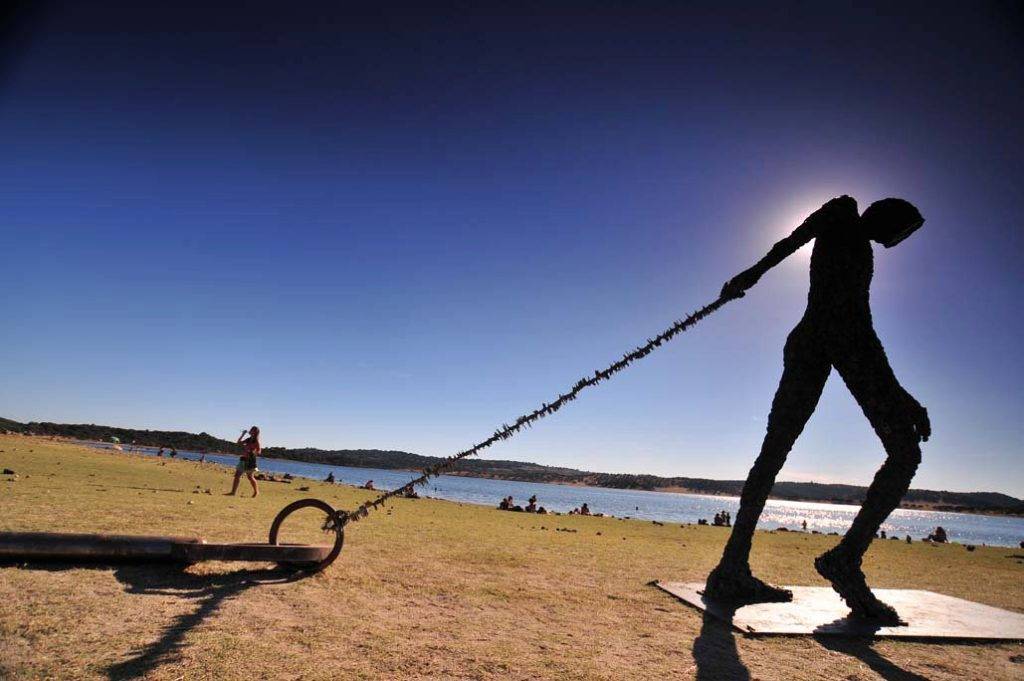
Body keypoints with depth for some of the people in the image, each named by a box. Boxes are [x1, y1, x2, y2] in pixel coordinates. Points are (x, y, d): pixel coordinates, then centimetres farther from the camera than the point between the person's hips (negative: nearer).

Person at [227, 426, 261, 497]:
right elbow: (239, 442, 23)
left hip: (250, 459, -7)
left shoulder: (256, 440, -7)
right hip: (243, 459, 7)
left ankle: (256, 491, 14)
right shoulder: (248, 439, 13)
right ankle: (233, 492, 8)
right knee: (237, 475, 4)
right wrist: (243, 434, 14)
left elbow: (259, 451, -11)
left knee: (250, 477, -1)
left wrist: (253, 453, -30)